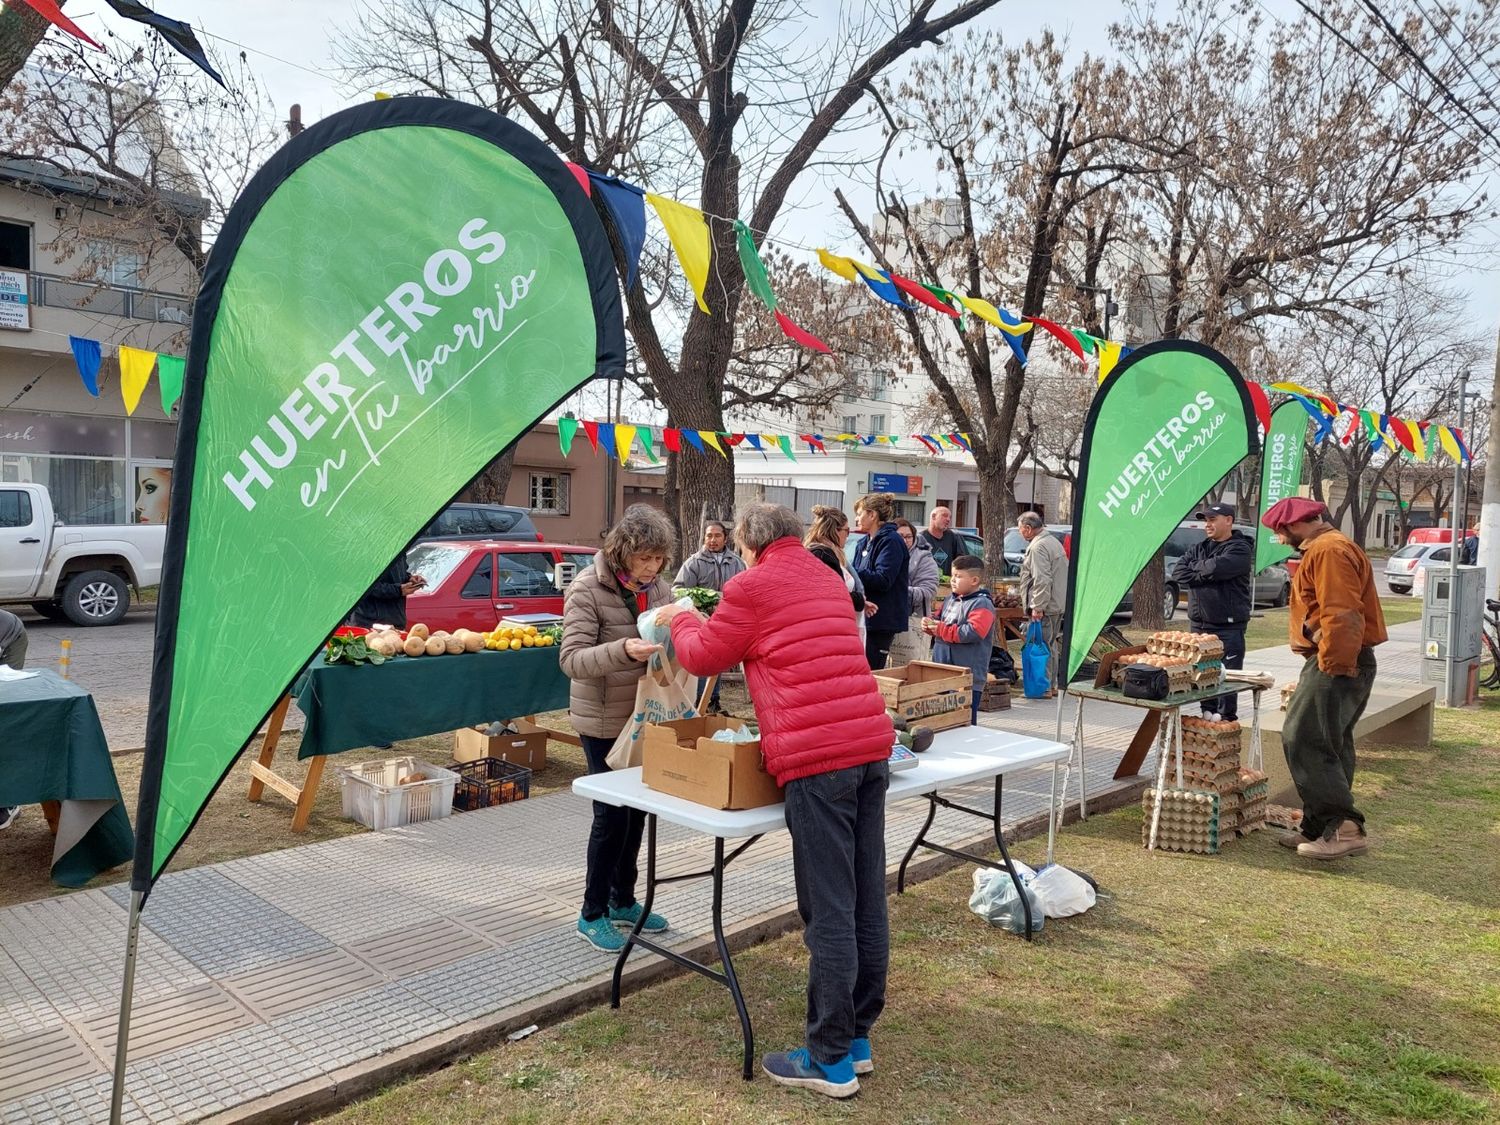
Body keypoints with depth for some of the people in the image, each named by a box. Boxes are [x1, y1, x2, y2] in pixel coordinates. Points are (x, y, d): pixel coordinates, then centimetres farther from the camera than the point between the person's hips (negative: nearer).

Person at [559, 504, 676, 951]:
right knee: (612, 814, -2)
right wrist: (623, 651, -40)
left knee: (636, 810, 16)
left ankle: (623, 901, 33)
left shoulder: (658, 586, 1)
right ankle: (593, 914, 15)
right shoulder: (587, 590, -17)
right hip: (603, 721, -6)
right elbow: (571, 658, -24)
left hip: (645, 717, 6)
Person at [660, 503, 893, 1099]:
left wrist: (680, 619, 30)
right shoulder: (828, 579, 21)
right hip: (871, 742, 8)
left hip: (816, 758, -8)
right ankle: (858, 1037, 26)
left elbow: (702, 657, 9)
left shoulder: (753, 586, -1)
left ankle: (831, 1060, 10)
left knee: (828, 913, 0)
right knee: (867, 901, 13)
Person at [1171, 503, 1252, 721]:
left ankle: (1227, 720, 3)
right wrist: (1205, 574, -9)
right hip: (1198, 624, 6)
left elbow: (1215, 568, -21)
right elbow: (1178, 573, 3)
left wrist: (1194, 566, -2)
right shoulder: (1198, 548, 16)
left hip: (1228, 627, -6)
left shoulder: (1239, 548, -4)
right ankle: (1208, 715, 19)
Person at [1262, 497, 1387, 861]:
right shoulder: (1324, 547, 21)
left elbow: (1341, 615, -24)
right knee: (1331, 745, 12)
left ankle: (1344, 827, -15)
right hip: (1342, 663, 11)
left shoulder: (1328, 549, -14)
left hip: (1336, 666, -11)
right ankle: (1320, 828, 18)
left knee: (1303, 740, -14)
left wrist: (1333, 666, -22)